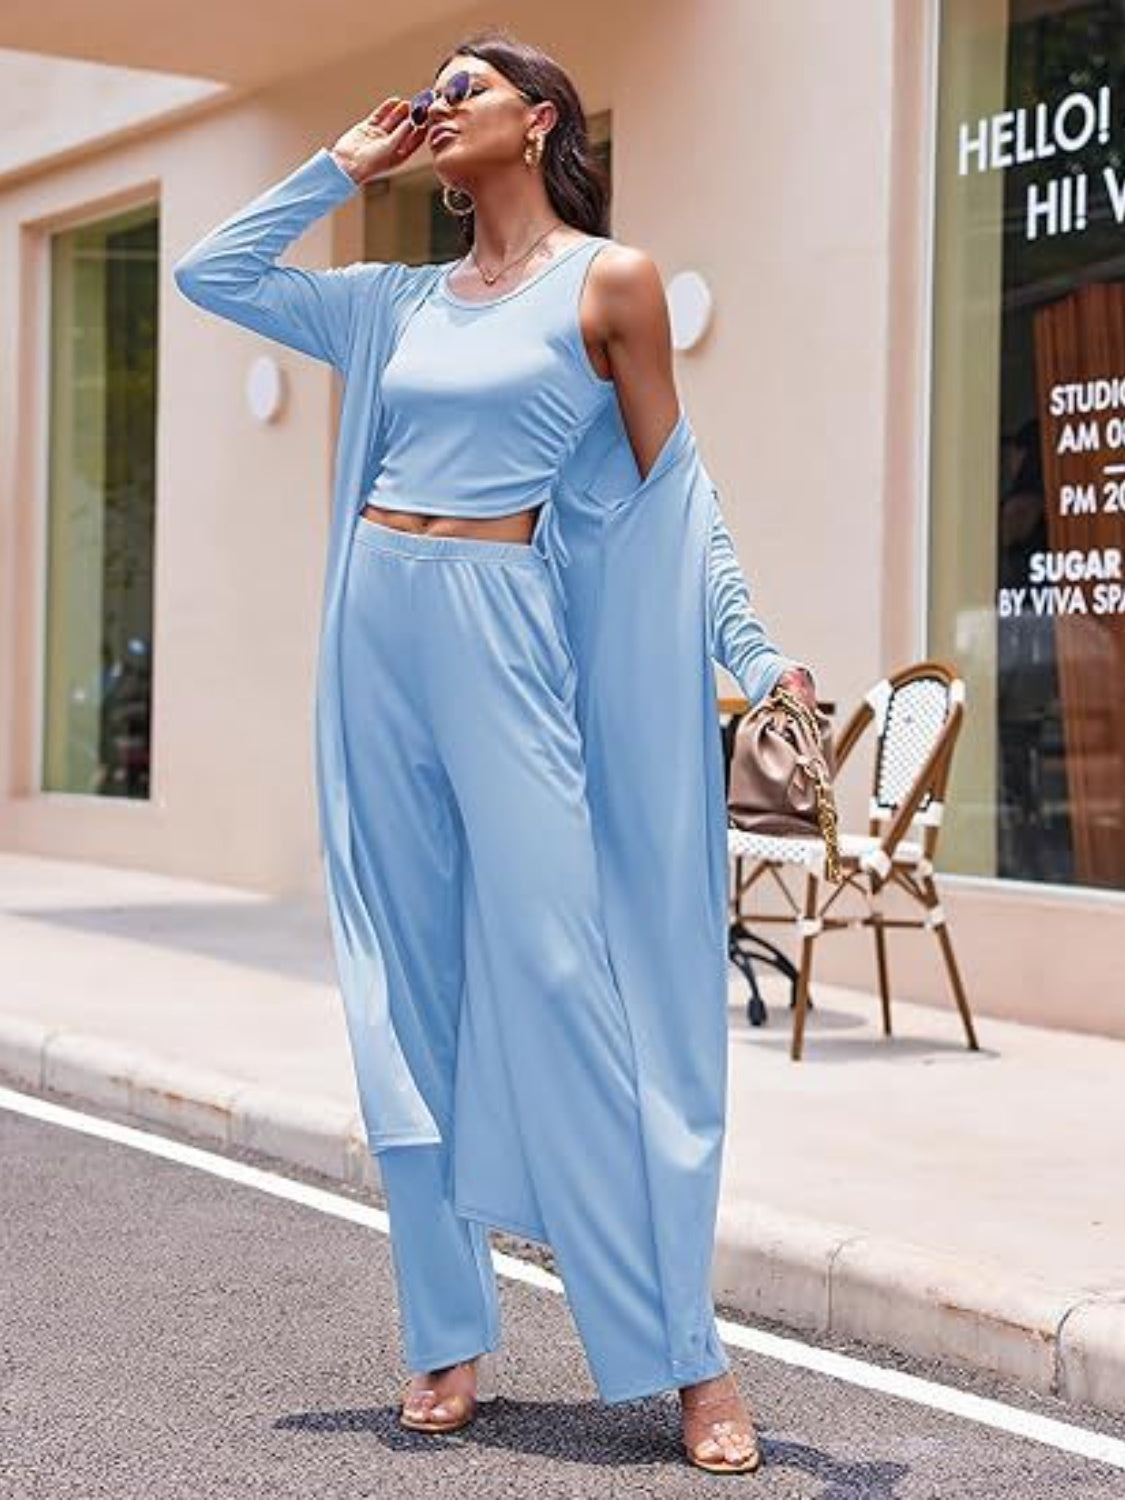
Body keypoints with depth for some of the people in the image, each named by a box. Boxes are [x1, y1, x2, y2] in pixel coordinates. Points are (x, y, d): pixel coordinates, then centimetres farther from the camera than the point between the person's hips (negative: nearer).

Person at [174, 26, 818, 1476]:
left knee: (559, 973, -10)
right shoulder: (401, 301, 15)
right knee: (408, 989, 5)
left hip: (503, 637, -5)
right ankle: (449, 1337, 13)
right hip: (377, 638, 5)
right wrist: (341, 168, 17)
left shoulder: (610, 281, 1)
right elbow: (209, 274, 21)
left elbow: (673, 487, 2)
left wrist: (753, 650, -6)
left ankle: (691, 1356, -2)